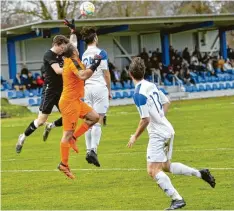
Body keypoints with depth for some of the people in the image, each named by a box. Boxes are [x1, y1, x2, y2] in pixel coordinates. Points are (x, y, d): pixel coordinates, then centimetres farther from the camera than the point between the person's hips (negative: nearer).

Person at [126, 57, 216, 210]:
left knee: (153, 170, -9)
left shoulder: (139, 93, -19)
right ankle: (200, 173, 20)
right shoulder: (152, 86, 6)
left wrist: (135, 137, -9)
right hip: (168, 130, 9)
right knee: (166, 166, 22)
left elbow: (145, 119, -21)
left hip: (158, 134, -9)